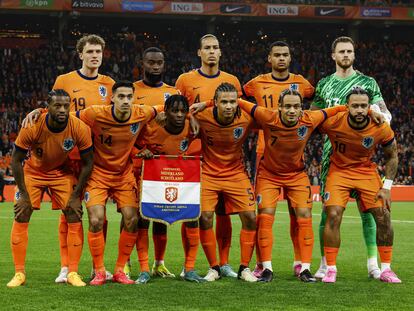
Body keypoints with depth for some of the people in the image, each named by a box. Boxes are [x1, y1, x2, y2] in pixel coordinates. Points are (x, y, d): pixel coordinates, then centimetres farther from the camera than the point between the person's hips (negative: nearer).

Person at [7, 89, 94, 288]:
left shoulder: (80, 128, -26)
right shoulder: (32, 127, -30)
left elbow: (87, 163, -12)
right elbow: (16, 161, -17)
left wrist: (76, 195, -14)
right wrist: (23, 193, -17)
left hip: (62, 172, 1)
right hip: (33, 171, -1)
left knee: (75, 215, -10)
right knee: (20, 216, -9)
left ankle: (73, 273, -1)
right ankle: (19, 273, 0)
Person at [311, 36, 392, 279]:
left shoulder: (368, 82, 7)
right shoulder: (324, 84, 12)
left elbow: (386, 114, 5)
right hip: (332, 150, 1)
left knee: (367, 207, -2)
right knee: (329, 208, -1)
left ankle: (373, 263, 2)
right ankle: (326, 263, 4)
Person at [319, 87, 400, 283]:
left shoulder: (381, 129, -20)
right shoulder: (333, 122, -25)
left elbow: (392, 156, -2)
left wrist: (387, 187, -7)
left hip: (367, 171, 2)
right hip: (339, 170, -1)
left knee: (383, 216, -6)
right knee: (333, 216, -17)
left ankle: (385, 269, 8)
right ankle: (331, 269, -5)